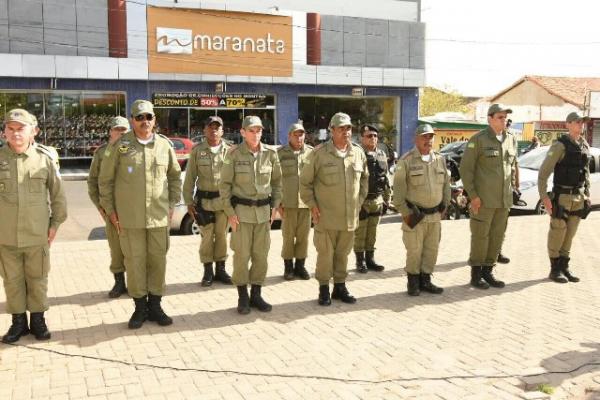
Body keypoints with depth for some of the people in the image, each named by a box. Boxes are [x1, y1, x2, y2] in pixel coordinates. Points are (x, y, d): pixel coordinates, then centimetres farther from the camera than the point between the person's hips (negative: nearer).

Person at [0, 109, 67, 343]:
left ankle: (37, 319, 25)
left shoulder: (44, 158, -3)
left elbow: (58, 194, 5)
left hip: (37, 235, -1)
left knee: (37, 279, 10)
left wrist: (56, 223, 4)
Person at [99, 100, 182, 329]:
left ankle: (155, 306, 22)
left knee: (158, 260, 8)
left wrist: (172, 204, 10)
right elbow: (105, 179, 4)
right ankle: (140, 308, 18)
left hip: (159, 216, 2)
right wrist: (110, 210, 2)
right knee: (135, 261, 4)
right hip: (129, 217, -2)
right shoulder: (120, 146, -2)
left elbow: (175, 176, 15)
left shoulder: (164, 145, 4)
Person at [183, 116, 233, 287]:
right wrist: (189, 202, -3)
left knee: (222, 236, 9)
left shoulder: (229, 151, 3)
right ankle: (208, 271, 15)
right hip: (204, 201, -1)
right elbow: (190, 178, 2)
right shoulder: (197, 151, 1)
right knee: (207, 237, 5)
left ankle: (220, 270, 21)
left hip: (224, 201, 1)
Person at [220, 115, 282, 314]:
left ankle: (256, 295, 20)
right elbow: (224, 184, -4)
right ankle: (243, 297, 14)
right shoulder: (234, 154, -7)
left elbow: (277, 181, 11)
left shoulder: (270, 153, 1)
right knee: (242, 255, 0)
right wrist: (229, 212, -8)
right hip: (241, 210, -3)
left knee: (261, 255, 7)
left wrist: (275, 206, 5)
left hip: (264, 210, 3)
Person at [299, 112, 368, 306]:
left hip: (350, 216, 4)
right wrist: (312, 205, -4)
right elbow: (305, 181, 0)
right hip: (326, 216, -4)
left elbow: (364, 179, 19)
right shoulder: (319, 153, -8)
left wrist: (359, 201, 13)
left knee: (343, 253, 14)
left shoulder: (358, 152, 4)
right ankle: (324, 289, 18)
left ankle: (340, 286, 28)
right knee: (325, 254, 3)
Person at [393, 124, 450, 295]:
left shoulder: (440, 159, 7)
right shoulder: (406, 161, -8)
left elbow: (446, 184, 15)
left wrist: (444, 206, 11)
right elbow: (398, 188, -8)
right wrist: (405, 213, -10)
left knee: (432, 249, 10)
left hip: (435, 215, 5)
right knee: (414, 250, 1)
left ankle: (425, 280, 23)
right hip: (415, 215, -5)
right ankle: (413, 282, 16)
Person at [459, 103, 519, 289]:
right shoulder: (478, 139, -8)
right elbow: (465, 168, -8)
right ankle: (476, 274, 13)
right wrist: (472, 195, -12)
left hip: (504, 199, 6)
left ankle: (488, 270, 23)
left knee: (497, 236, 10)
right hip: (483, 199, -6)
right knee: (480, 236, 1)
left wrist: (513, 187, 13)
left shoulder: (511, 139, 9)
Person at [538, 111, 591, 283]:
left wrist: (587, 194, 15)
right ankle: (554, 269, 12)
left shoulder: (585, 146, 9)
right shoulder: (560, 145, -13)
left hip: (578, 198, 7)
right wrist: (544, 197, -20)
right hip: (562, 197, -6)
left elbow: (586, 172, 19)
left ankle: (564, 268, 21)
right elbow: (544, 172, -15)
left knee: (569, 234, 12)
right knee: (557, 234, 1)